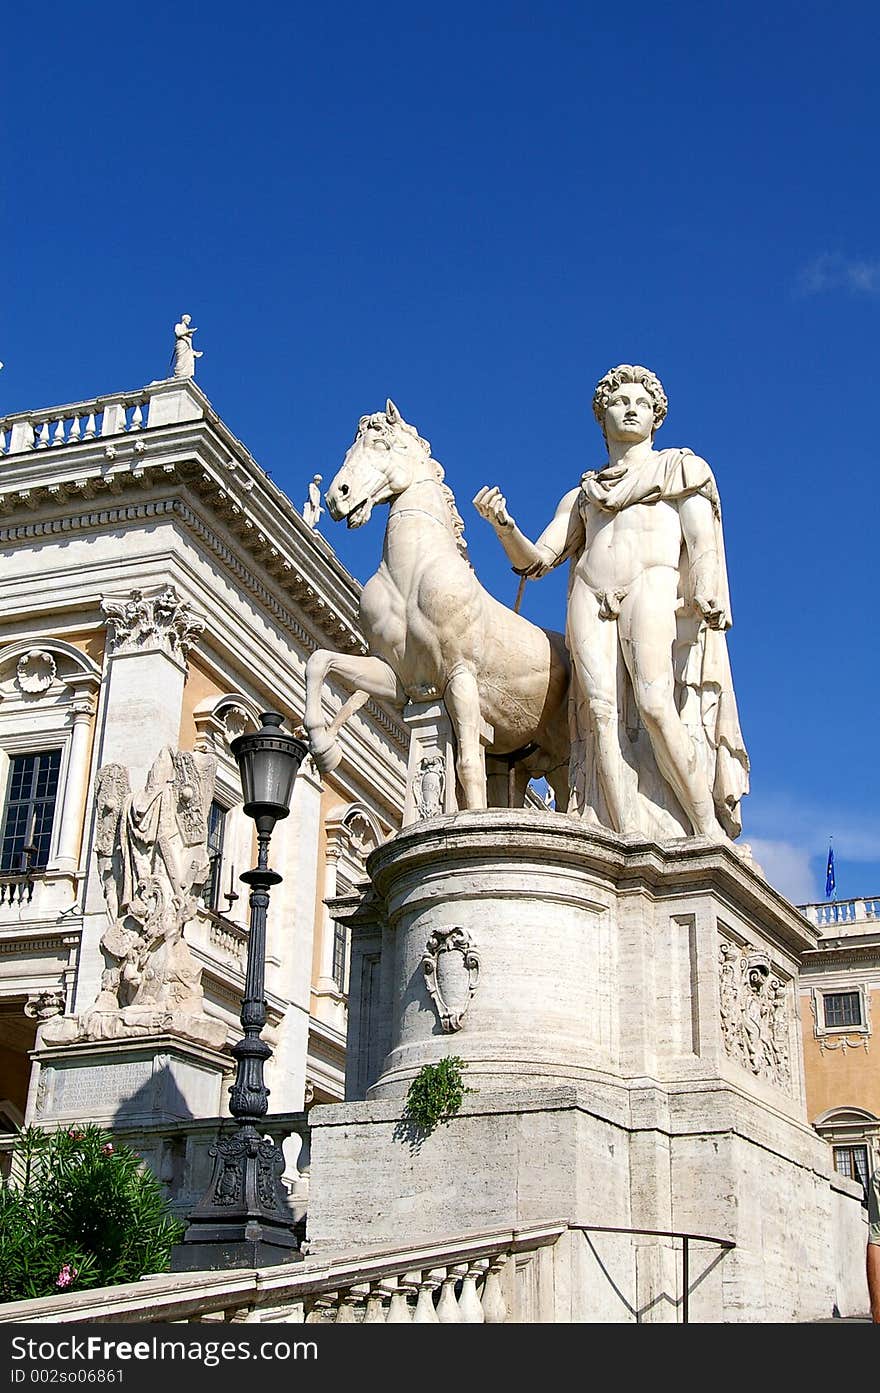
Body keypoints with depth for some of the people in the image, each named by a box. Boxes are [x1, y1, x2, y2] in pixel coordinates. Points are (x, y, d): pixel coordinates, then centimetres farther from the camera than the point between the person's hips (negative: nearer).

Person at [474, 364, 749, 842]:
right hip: (590, 601, 3)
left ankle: (709, 831, -23)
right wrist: (503, 524, 1)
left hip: (654, 586, -3)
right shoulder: (581, 495, 30)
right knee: (602, 713, -18)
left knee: (655, 705, -25)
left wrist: (708, 595, -15)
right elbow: (535, 561, 21)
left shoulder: (682, 468, 21)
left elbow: (703, 539, 5)